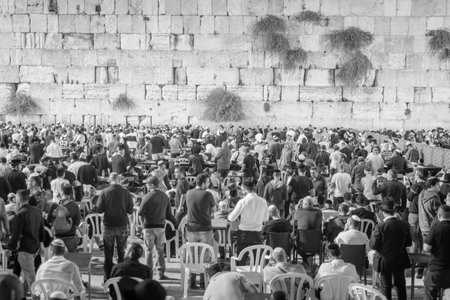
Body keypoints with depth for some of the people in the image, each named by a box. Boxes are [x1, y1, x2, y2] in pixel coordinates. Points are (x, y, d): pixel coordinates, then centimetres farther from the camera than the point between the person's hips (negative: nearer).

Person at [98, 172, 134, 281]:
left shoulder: (104, 192, -7)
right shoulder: (126, 193, -7)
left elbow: (100, 210, -5)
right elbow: (130, 211, -4)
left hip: (108, 226, 0)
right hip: (122, 226, 0)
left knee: (108, 255, 8)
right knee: (121, 254, 9)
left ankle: (108, 279, 9)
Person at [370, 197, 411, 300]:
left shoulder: (380, 226, -21)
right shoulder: (404, 225, -10)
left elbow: (373, 245, -17)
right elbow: (408, 243, -1)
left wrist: (373, 236, 1)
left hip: (385, 261, -3)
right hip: (400, 261, 3)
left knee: (386, 286, 9)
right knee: (400, 285, 20)